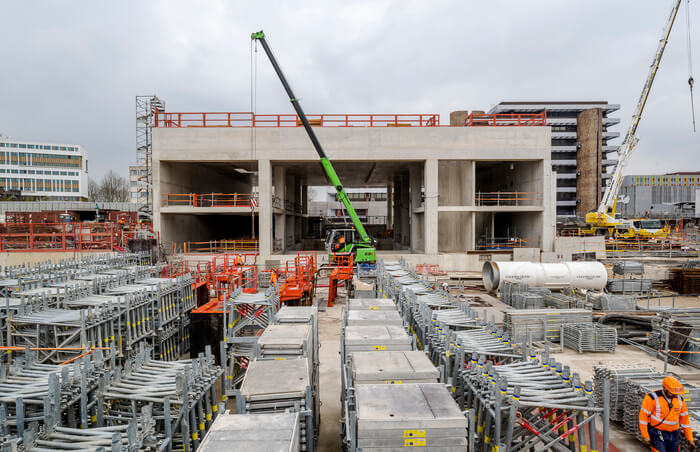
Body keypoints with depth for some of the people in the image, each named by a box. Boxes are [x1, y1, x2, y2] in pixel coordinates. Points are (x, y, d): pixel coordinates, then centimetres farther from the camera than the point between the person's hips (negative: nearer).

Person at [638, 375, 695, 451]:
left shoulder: (680, 400, 3)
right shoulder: (652, 398, -15)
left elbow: (685, 420, 12)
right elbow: (643, 416, -13)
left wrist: (690, 439, 11)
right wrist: (645, 436, -14)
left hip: (674, 435, 6)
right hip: (657, 434, -5)